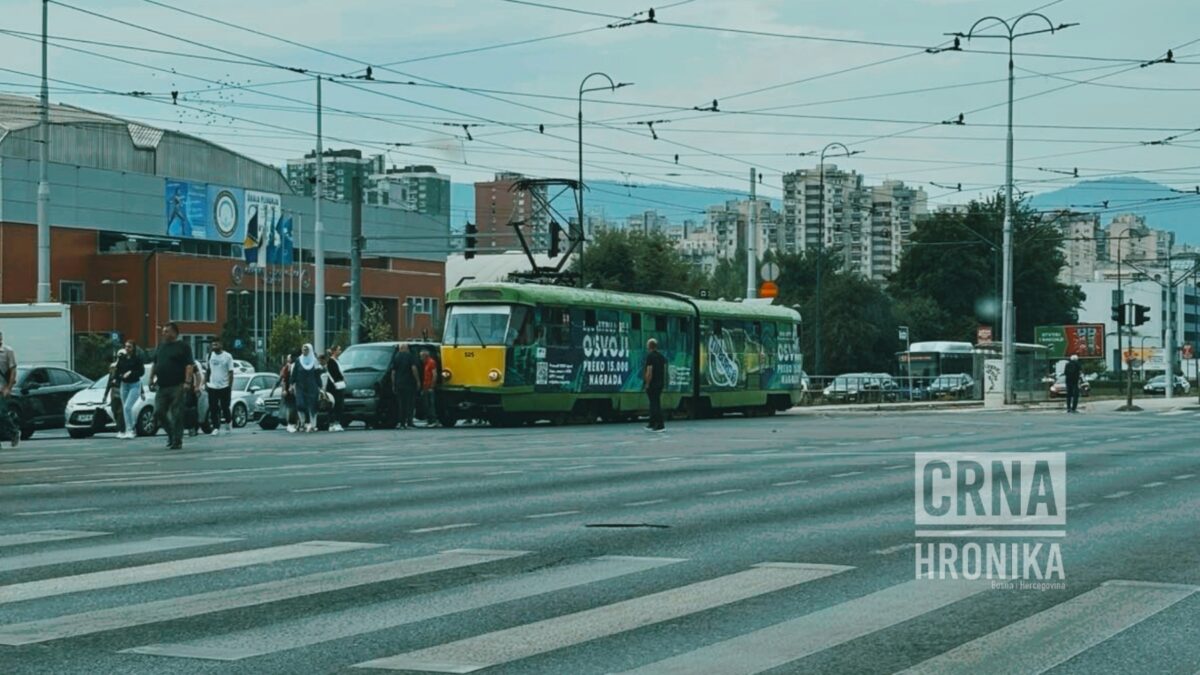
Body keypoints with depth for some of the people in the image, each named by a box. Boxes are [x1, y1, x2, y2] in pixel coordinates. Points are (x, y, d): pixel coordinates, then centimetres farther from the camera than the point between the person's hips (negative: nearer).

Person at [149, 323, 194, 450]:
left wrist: (187, 382, -19)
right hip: (161, 387, 6)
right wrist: (151, 380, 13)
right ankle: (171, 434, 19)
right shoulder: (160, 347, 17)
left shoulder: (183, 347, -2)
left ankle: (177, 441, 0)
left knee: (177, 415, -5)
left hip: (177, 387, -6)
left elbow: (190, 365, -9)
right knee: (159, 412, 0)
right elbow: (154, 365, 23)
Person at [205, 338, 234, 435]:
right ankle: (216, 428, 2)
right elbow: (208, 370, 15)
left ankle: (227, 425, 24)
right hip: (212, 387, 3)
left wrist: (230, 386, -7)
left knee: (225, 407, 5)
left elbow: (231, 372, -2)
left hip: (224, 386, -3)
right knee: (213, 409, -2)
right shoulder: (210, 356, 8)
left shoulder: (227, 356, -3)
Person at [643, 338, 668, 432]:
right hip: (660, 384, 8)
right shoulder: (661, 356, 11)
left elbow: (649, 372, -19)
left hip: (652, 384, -8)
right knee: (654, 404, 16)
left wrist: (647, 384, -13)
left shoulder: (650, 356, -15)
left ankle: (660, 425, -10)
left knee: (655, 404, -6)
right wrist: (664, 382, 20)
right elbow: (664, 370, 14)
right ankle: (652, 424, 21)